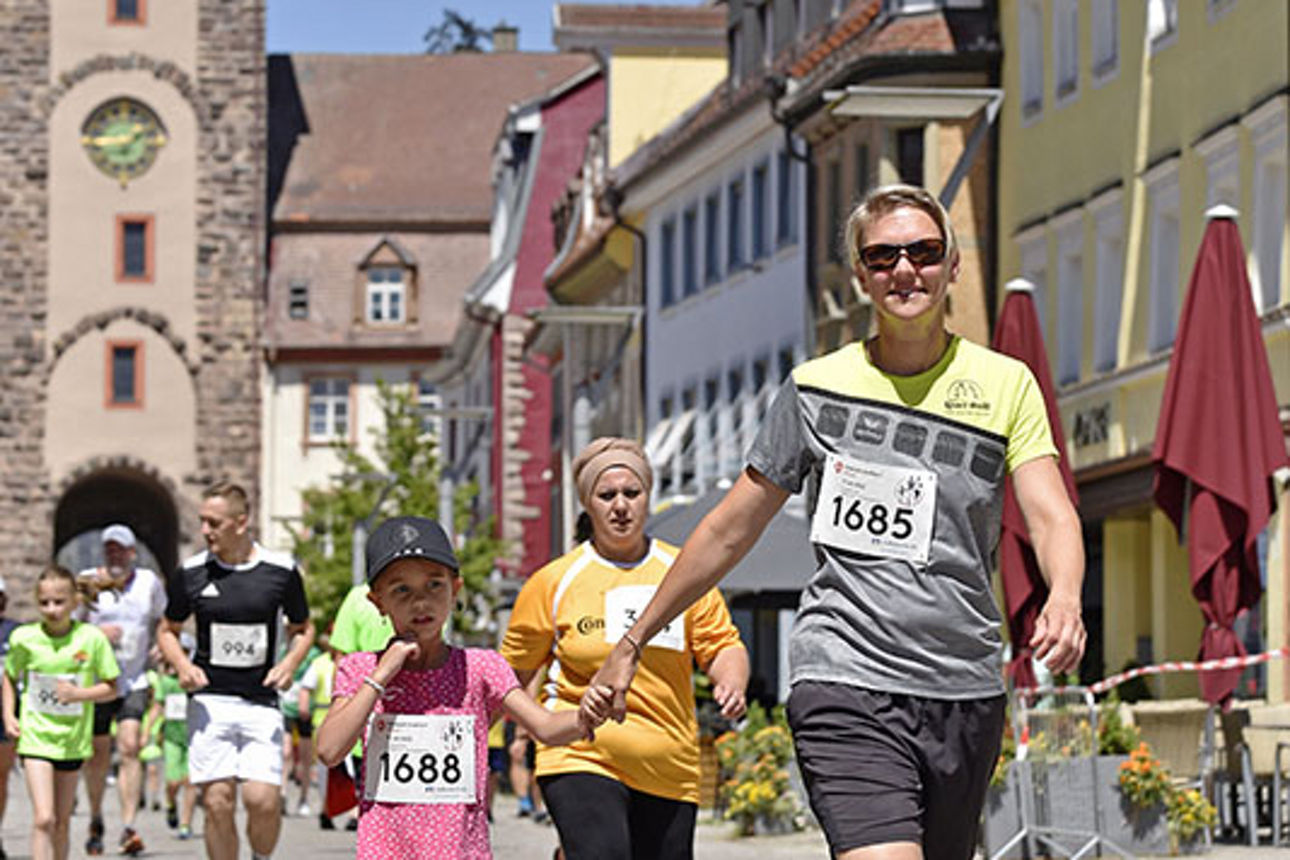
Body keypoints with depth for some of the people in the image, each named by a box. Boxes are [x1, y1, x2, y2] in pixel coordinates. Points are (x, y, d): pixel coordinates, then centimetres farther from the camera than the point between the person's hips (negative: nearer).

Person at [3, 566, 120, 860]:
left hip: (72, 739, 2)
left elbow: (111, 688, -1)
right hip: (35, 737, -2)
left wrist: (79, 693, -18)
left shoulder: (91, 638, -8)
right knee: (43, 818, -15)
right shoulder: (24, 638, -6)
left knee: (62, 821, 12)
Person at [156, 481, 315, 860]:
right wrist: (182, 665, -5)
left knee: (262, 800, -12)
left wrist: (289, 664, -6)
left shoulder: (282, 570, 0)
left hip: (261, 703, -1)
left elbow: (303, 629, 14)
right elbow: (168, 630, 15)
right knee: (217, 802, -5)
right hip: (209, 701, 1)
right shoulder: (191, 572, 1)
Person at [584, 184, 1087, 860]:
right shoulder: (815, 387, 6)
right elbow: (730, 529, 14)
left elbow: (1050, 515, -5)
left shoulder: (1006, 385, 6)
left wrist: (1064, 599, -28)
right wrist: (631, 643, 16)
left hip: (966, 695, 2)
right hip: (845, 683, -2)